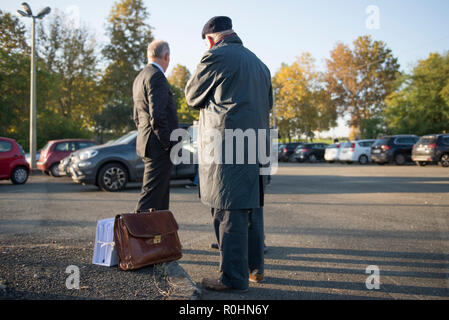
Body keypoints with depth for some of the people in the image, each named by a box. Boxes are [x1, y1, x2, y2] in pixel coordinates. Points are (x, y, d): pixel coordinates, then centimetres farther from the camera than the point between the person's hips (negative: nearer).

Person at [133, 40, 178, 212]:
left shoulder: (139, 78, 19)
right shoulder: (156, 77, -12)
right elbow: (157, 116, -20)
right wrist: (167, 145, -14)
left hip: (147, 146, 10)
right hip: (158, 148, -10)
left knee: (161, 198, 16)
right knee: (150, 197, -8)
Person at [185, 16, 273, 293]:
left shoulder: (215, 57, -4)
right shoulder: (258, 63, 20)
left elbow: (193, 97, 4)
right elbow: (268, 103, 26)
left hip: (225, 146, -8)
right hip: (256, 145, 8)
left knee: (229, 212, -5)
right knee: (252, 208, 14)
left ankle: (234, 278, -1)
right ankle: (255, 267, 25)